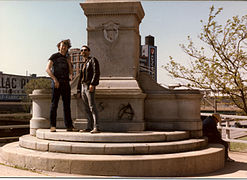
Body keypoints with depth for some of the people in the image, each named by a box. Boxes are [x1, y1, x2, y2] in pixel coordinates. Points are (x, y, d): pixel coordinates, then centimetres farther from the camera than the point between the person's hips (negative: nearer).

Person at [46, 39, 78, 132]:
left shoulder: (67, 58, 20)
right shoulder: (54, 56, 5)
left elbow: (70, 72, 13)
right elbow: (48, 69, -5)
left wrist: (68, 61, 2)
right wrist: (55, 79, -15)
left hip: (66, 84, 5)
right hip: (57, 83, -5)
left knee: (67, 105, 4)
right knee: (54, 105, -4)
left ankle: (69, 126, 7)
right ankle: (52, 126, -1)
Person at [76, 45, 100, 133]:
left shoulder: (93, 60, 2)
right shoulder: (83, 64, 24)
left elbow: (96, 73, -11)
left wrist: (92, 84, -23)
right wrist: (78, 91, 20)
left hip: (89, 86, -8)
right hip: (83, 87, 8)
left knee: (92, 107, -15)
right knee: (87, 108, 5)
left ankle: (96, 128, -19)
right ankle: (89, 127, 8)